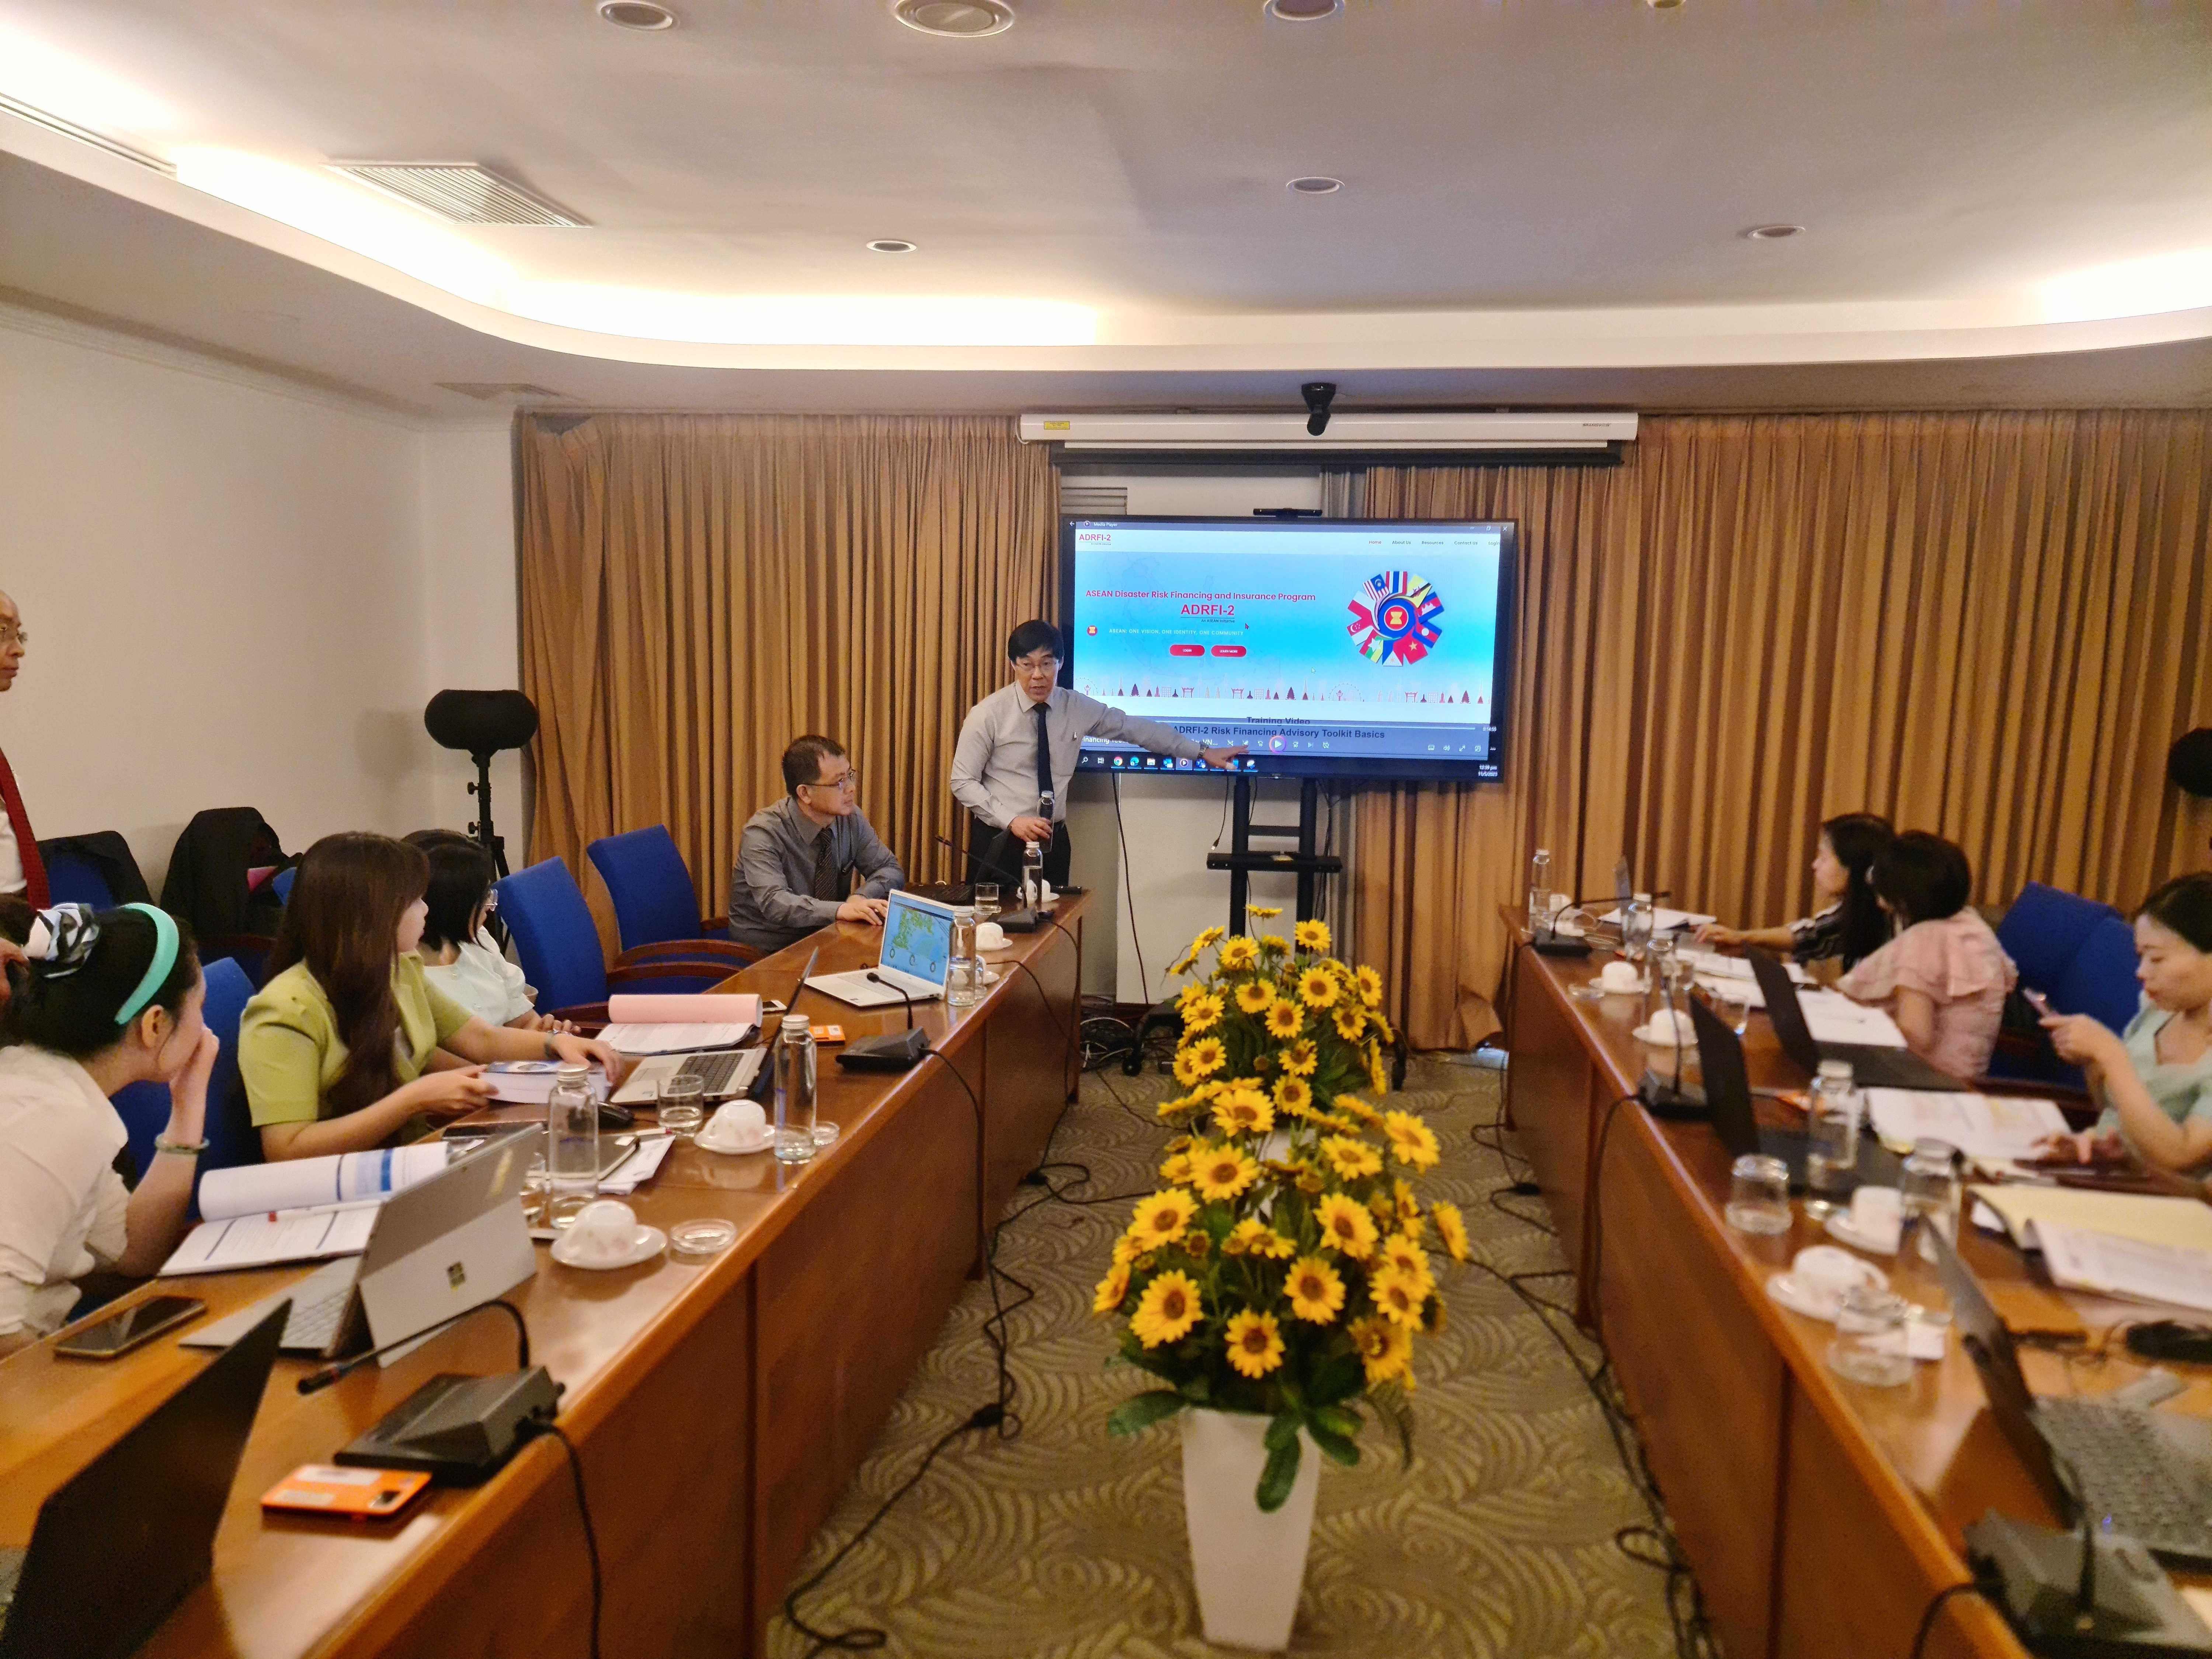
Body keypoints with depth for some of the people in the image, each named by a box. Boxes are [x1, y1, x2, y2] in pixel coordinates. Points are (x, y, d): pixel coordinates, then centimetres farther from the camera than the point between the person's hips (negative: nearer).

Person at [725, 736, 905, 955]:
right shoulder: (763, 834, -19)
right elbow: (775, 903, -32)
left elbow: (891, 870, 4)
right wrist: (841, 910, -46)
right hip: (767, 954, -6)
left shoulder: (851, 818, -2)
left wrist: (862, 898, -18)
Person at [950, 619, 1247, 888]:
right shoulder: (989, 714, -10)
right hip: (1000, 841, -3)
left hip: (1053, 842, 3)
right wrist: (1012, 820, -19)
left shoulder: (1077, 708, 0)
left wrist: (1202, 752, 7)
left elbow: (1135, 728, 7)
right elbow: (964, 782, -8)